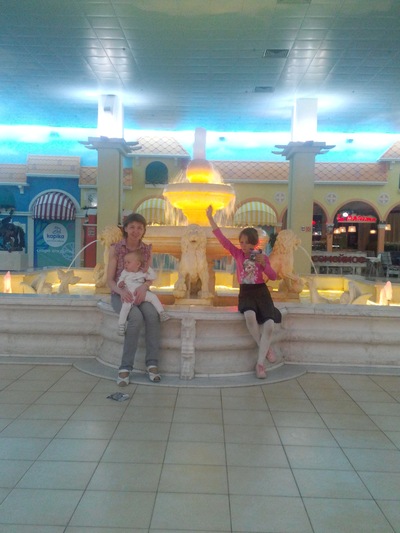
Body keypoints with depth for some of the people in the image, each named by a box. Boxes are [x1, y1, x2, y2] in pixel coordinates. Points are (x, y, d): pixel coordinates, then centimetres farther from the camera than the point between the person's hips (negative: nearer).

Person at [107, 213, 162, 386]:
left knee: (152, 315, -31)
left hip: (140, 293, 3)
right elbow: (110, 280, -7)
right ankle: (125, 367, -25)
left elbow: (149, 277, 2)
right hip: (120, 294, -3)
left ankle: (152, 363, -22)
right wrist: (121, 291, -27)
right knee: (137, 317, -33)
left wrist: (144, 287, -22)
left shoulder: (147, 250, 4)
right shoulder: (115, 248, -5)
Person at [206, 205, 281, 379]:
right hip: (245, 293, -1)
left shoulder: (262, 256, 4)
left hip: (261, 292, 1)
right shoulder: (237, 253, 3)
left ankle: (260, 363, -12)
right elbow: (221, 238, -4)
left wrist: (263, 263, -16)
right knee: (250, 316, -35)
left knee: (269, 325, -23)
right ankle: (265, 349, -11)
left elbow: (273, 277, 0)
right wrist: (210, 217, -9)